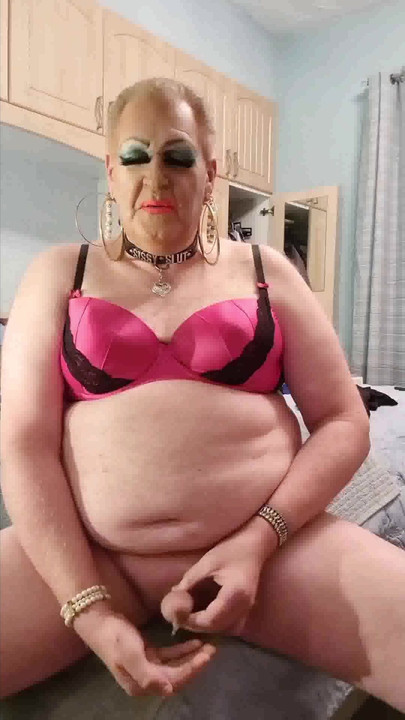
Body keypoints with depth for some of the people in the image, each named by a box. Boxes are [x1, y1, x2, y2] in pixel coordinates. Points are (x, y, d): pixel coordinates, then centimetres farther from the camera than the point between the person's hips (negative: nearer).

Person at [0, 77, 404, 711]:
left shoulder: (265, 271, 8)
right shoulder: (59, 274, 7)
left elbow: (344, 422, 4)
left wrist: (259, 540, -10)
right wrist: (89, 612, -12)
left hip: (270, 539, 1)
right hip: (87, 557, 1)